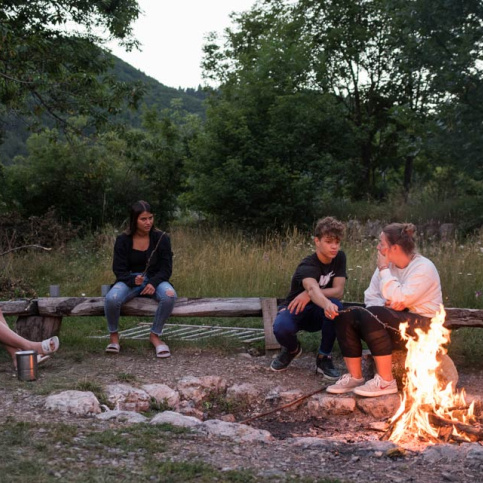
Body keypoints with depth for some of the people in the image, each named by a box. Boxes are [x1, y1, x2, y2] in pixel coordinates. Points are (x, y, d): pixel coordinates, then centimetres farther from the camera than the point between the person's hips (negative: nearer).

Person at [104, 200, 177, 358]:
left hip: (155, 280, 0)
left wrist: (153, 283, -23)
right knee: (111, 299, -33)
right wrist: (133, 280, -24)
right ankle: (113, 335, -3)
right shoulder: (123, 240, -4)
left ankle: (155, 335, -12)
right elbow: (119, 269, -3)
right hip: (130, 280, 0)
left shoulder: (161, 238, -5)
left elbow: (166, 268, -3)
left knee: (170, 296, -35)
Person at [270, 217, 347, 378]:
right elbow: (313, 288, -48)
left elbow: (339, 291, -17)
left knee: (336, 305, -32)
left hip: (316, 312, 4)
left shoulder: (339, 258, -8)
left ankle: (324, 358, -12)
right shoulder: (308, 266, -26)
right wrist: (326, 304, -71)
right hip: (295, 309, -4)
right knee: (281, 329, -38)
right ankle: (292, 349, 2)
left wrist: (308, 295, -31)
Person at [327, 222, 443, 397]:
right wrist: (386, 304, -17)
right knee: (348, 315, -12)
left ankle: (385, 381, -26)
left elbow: (398, 298, -25)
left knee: (372, 315, -32)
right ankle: (355, 377, -11)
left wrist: (384, 270, -16)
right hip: (395, 323, 8)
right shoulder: (387, 265, 9)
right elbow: (370, 297, 5)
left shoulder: (423, 268, -14)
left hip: (422, 328, -8)